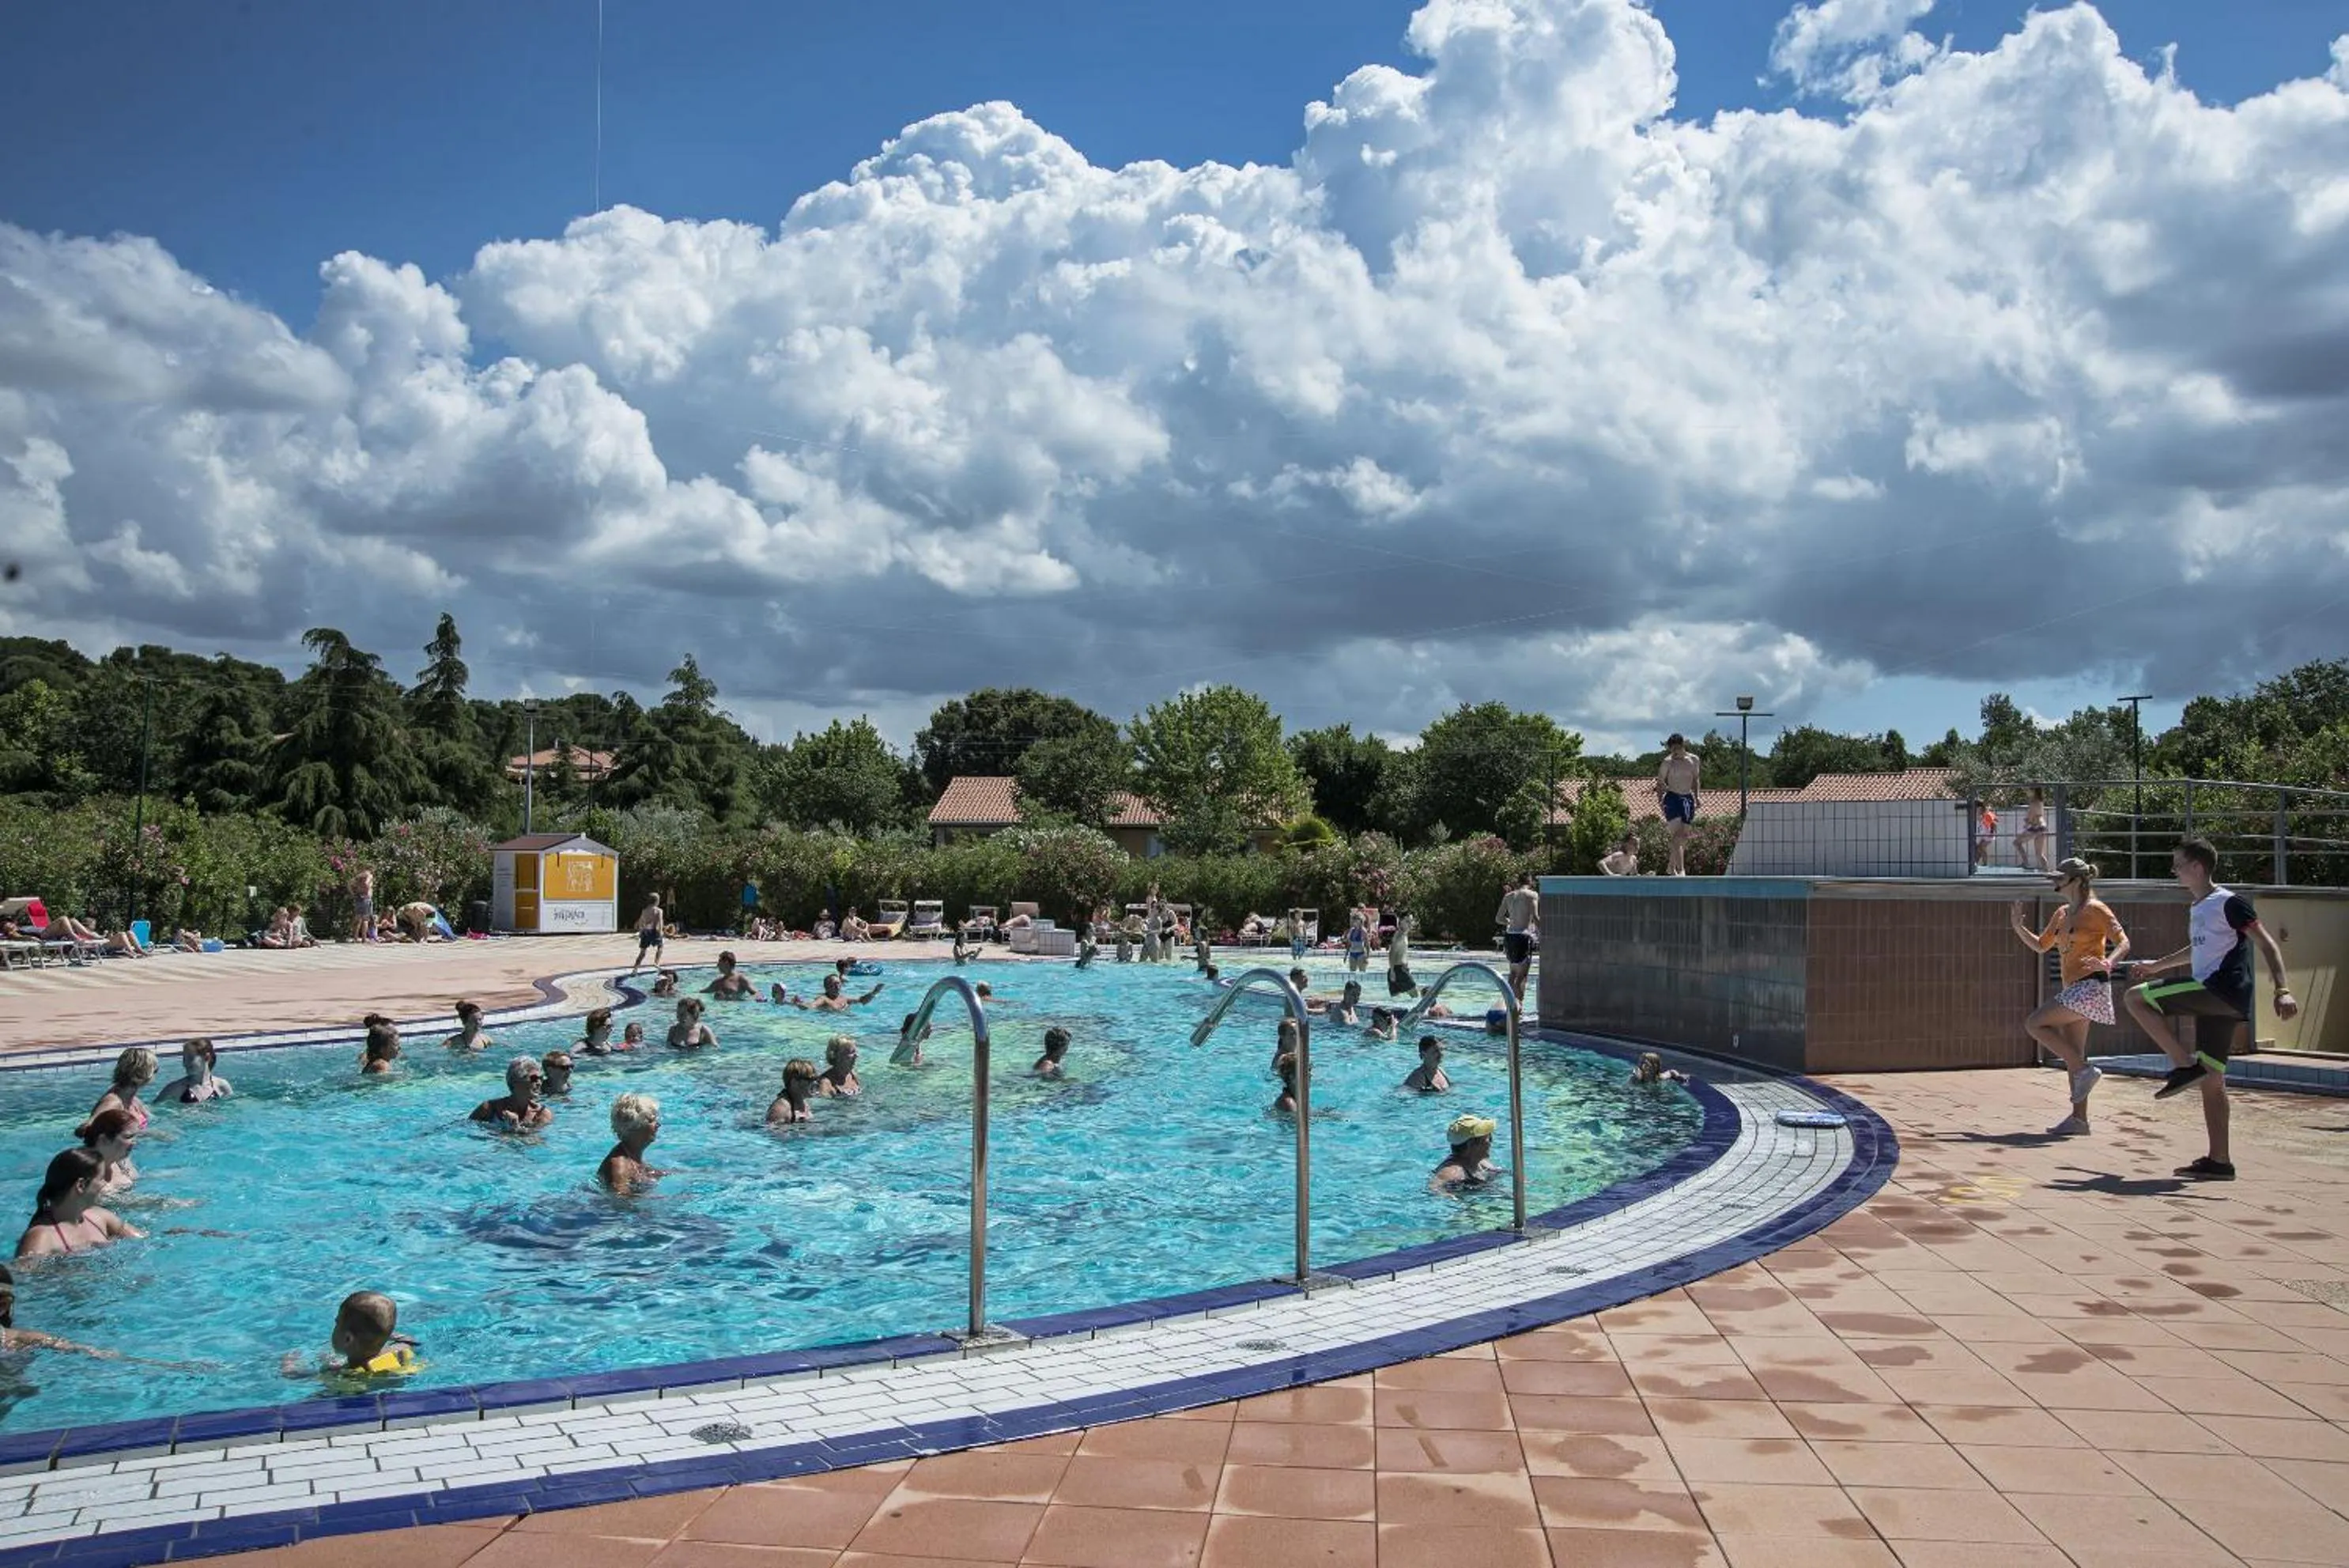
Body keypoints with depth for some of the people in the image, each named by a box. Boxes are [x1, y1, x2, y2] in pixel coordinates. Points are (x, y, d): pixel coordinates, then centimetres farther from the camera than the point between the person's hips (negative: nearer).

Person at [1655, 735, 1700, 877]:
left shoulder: (1693, 759, 6)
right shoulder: (1668, 763, -5)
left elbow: (1695, 780, 18)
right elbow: (1660, 783, 1)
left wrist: (1696, 796, 10)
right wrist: (1660, 799, -9)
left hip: (1688, 799, 5)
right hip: (1672, 798, -5)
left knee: (1684, 836, 7)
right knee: (1677, 834, -17)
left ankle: (1671, 867, 22)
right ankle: (1681, 870, -23)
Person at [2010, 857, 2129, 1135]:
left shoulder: (2095, 909, -7)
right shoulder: (2061, 914, 17)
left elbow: (2123, 942, -14)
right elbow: (2040, 946, 25)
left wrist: (2108, 963, -32)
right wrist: (2018, 926, 12)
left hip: (2091, 986, -9)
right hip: (2073, 990, 9)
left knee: (2034, 1024, -15)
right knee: (2072, 1056, 7)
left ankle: (2085, 1071, -10)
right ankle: (2079, 1117, 9)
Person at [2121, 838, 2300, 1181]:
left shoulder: (2229, 903, -7)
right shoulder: (2197, 908, 20)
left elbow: (2266, 944, -13)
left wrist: (2282, 990, -24)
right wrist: (2155, 966, 44)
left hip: (2224, 991, -9)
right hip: (2213, 1000, 9)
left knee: (2137, 998, -13)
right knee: (2212, 1080, 8)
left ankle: (2186, 1065, -12)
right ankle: (2219, 1162, 10)